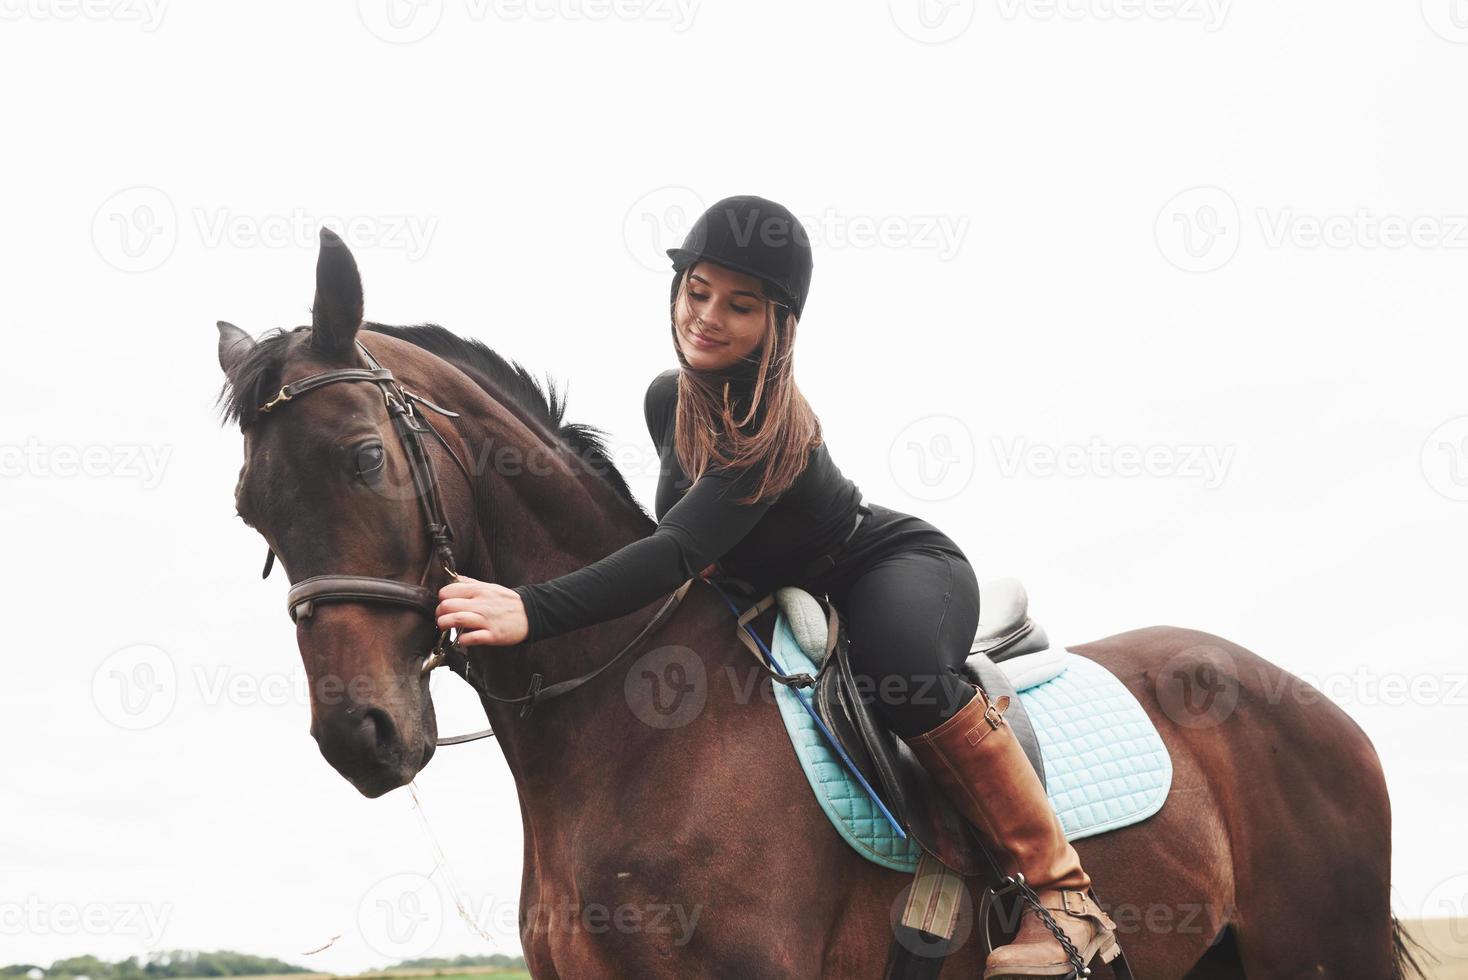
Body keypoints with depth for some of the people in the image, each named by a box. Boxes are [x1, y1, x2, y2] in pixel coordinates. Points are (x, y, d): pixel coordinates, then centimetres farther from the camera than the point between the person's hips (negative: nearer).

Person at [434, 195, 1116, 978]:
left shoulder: (776, 428, -32)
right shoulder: (668, 399, -6)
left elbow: (681, 550, -44)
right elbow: (678, 525, 16)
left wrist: (533, 610, -53)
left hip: (906, 569, -9)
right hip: (795, 605, 9)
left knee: (894, 658, -41)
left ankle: (1059, 891, -34)